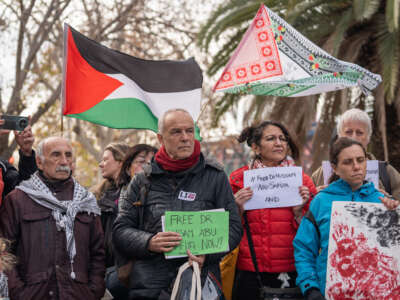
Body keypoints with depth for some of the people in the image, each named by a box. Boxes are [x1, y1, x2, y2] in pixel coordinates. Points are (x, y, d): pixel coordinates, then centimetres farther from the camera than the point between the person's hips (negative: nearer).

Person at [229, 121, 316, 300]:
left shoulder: (301, 180, 5)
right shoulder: (239, 179, 4)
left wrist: (299, 211, -10)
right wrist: (237, 210, -9)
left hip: (292, 274, 0)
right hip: (249, 274, 0)